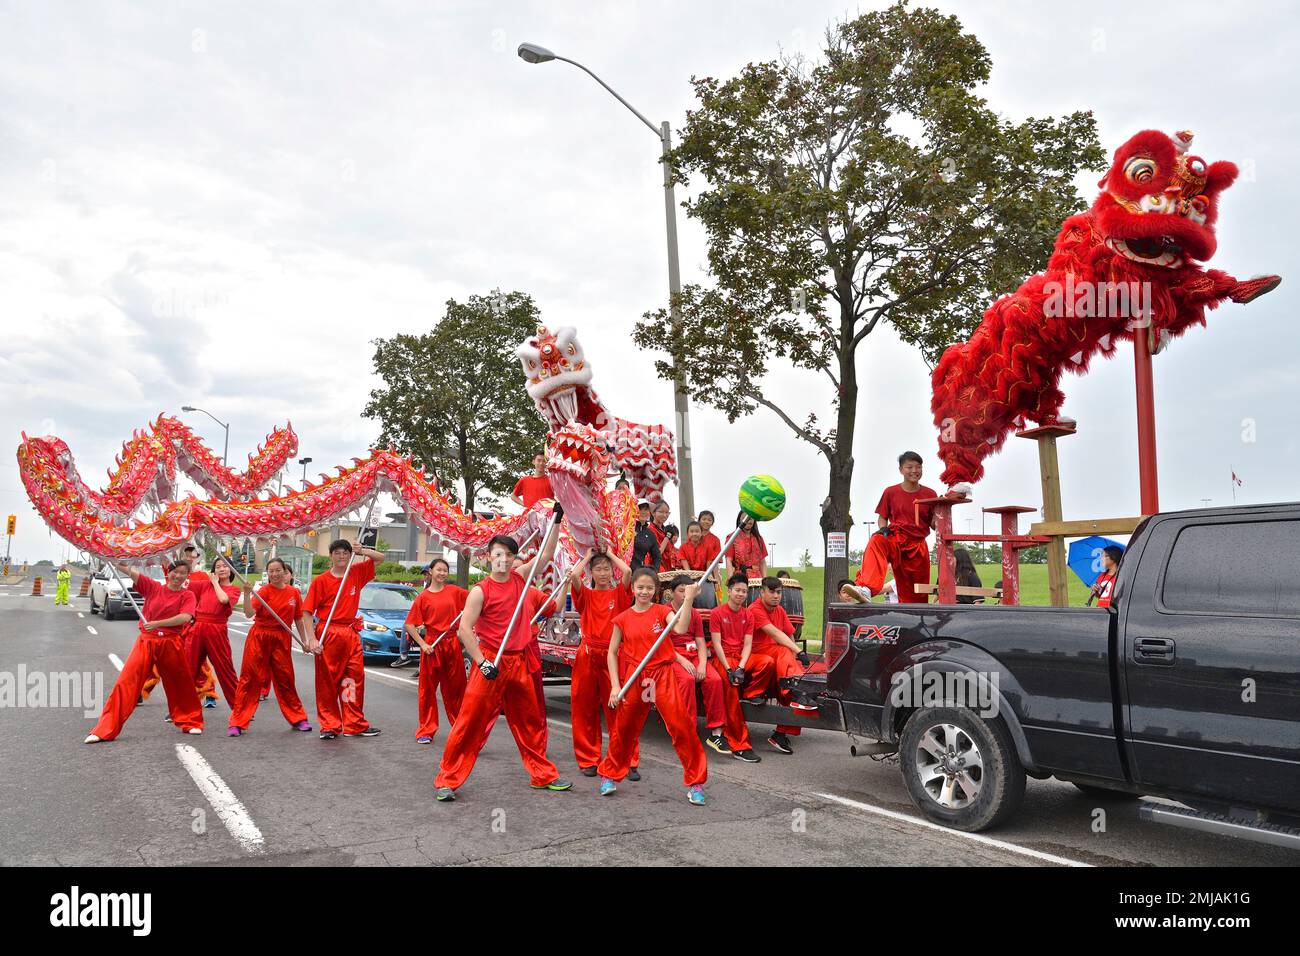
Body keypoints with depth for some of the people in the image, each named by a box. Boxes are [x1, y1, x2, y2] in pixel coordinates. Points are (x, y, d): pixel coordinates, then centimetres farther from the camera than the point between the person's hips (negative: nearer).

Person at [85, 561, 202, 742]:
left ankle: (190, 723, 31)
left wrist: (158, 623, -24)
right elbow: (127, 571, -3)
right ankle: (105, 729, -3)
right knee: (126, 682, -8)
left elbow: (186, 617, -18)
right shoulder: (153, 587, 5)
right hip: (146, 641, 1)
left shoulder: (187, 595, 0)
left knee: (181, 685, 10)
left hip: (171, 644, 0)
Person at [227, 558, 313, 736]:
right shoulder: (264, 591, -6)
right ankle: (237, 723, 4)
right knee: (250, 679, -1)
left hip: (282, 640, 2)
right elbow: (249, 613, -20)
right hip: (259, 638, -2)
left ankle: (298, 719, 22)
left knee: (285, 680, 10)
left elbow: (298, 619, 11)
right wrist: (247, 593, -31)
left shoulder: (294, 592, 2)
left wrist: (304, 641, 12)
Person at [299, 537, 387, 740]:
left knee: (355, 679, 2)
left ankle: (355, 724, 9)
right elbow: (307, 612, -4)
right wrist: (312, 639, -12)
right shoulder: (320, 580, -3)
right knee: (327, 682, 3)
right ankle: (329, 726, 12)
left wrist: (362, 551, -3)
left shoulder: (356, 573, 8)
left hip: (351, 634, 3)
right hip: (327, 635, -3)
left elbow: (380, 557, 15)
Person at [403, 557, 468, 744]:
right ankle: (426, 730, 12)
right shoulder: (423, 597, -3)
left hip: (452, 644, 2)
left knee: (455, 686, 10)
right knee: (428, 688, 3)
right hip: (432, 645, -2)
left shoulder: (454, 591, 4)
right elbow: (409, 624, -4)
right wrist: (422, 644, -11)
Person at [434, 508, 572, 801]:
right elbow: (464, 628, -13)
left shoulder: (520, 578, 6)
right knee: (471, 721, -5)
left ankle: (543, 774, 27)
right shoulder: (480, 590, -9)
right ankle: (448, 779, 3)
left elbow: (546, 554, 12)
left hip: (522, 663, 5)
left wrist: (556, 520, 7)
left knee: (531, 722, 14)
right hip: (491, 664, -5)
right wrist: (482, 662, -18)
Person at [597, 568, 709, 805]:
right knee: (624, 729, 12)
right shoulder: (623, 619, 3)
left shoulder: (661, 611, 0)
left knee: (681, 727, -9)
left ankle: (696, 783, 2)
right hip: (634, 678, 1)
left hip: (663, 676, -1)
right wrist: (615, 686, -1)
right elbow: (612, 653, 6)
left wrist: (688, 600, -27)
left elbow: (680, 629, -20)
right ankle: (609, 775, 34)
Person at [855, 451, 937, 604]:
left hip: (918, 544, 2)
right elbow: (882, 517, 12)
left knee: (918, 594, 6)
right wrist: (883, 528, -9)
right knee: (876, 541, -36)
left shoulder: (929, 494, 5)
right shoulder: (890, 492, 3)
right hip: (896, 539, -2)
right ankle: (866, 587, -52)